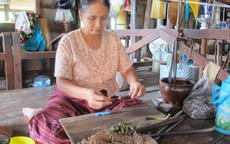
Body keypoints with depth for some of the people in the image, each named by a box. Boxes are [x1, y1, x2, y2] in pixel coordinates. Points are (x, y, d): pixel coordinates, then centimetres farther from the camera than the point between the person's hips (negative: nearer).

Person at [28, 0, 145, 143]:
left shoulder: (113, 38, 1)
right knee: (43, 126, -34)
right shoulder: (68, 41, -11)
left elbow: (127, 69, 4)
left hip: (107, 100, 5)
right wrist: (86, 94, -39)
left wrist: (134, 82, -21)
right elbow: (61, 82, -17)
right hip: (73, 98, -4)